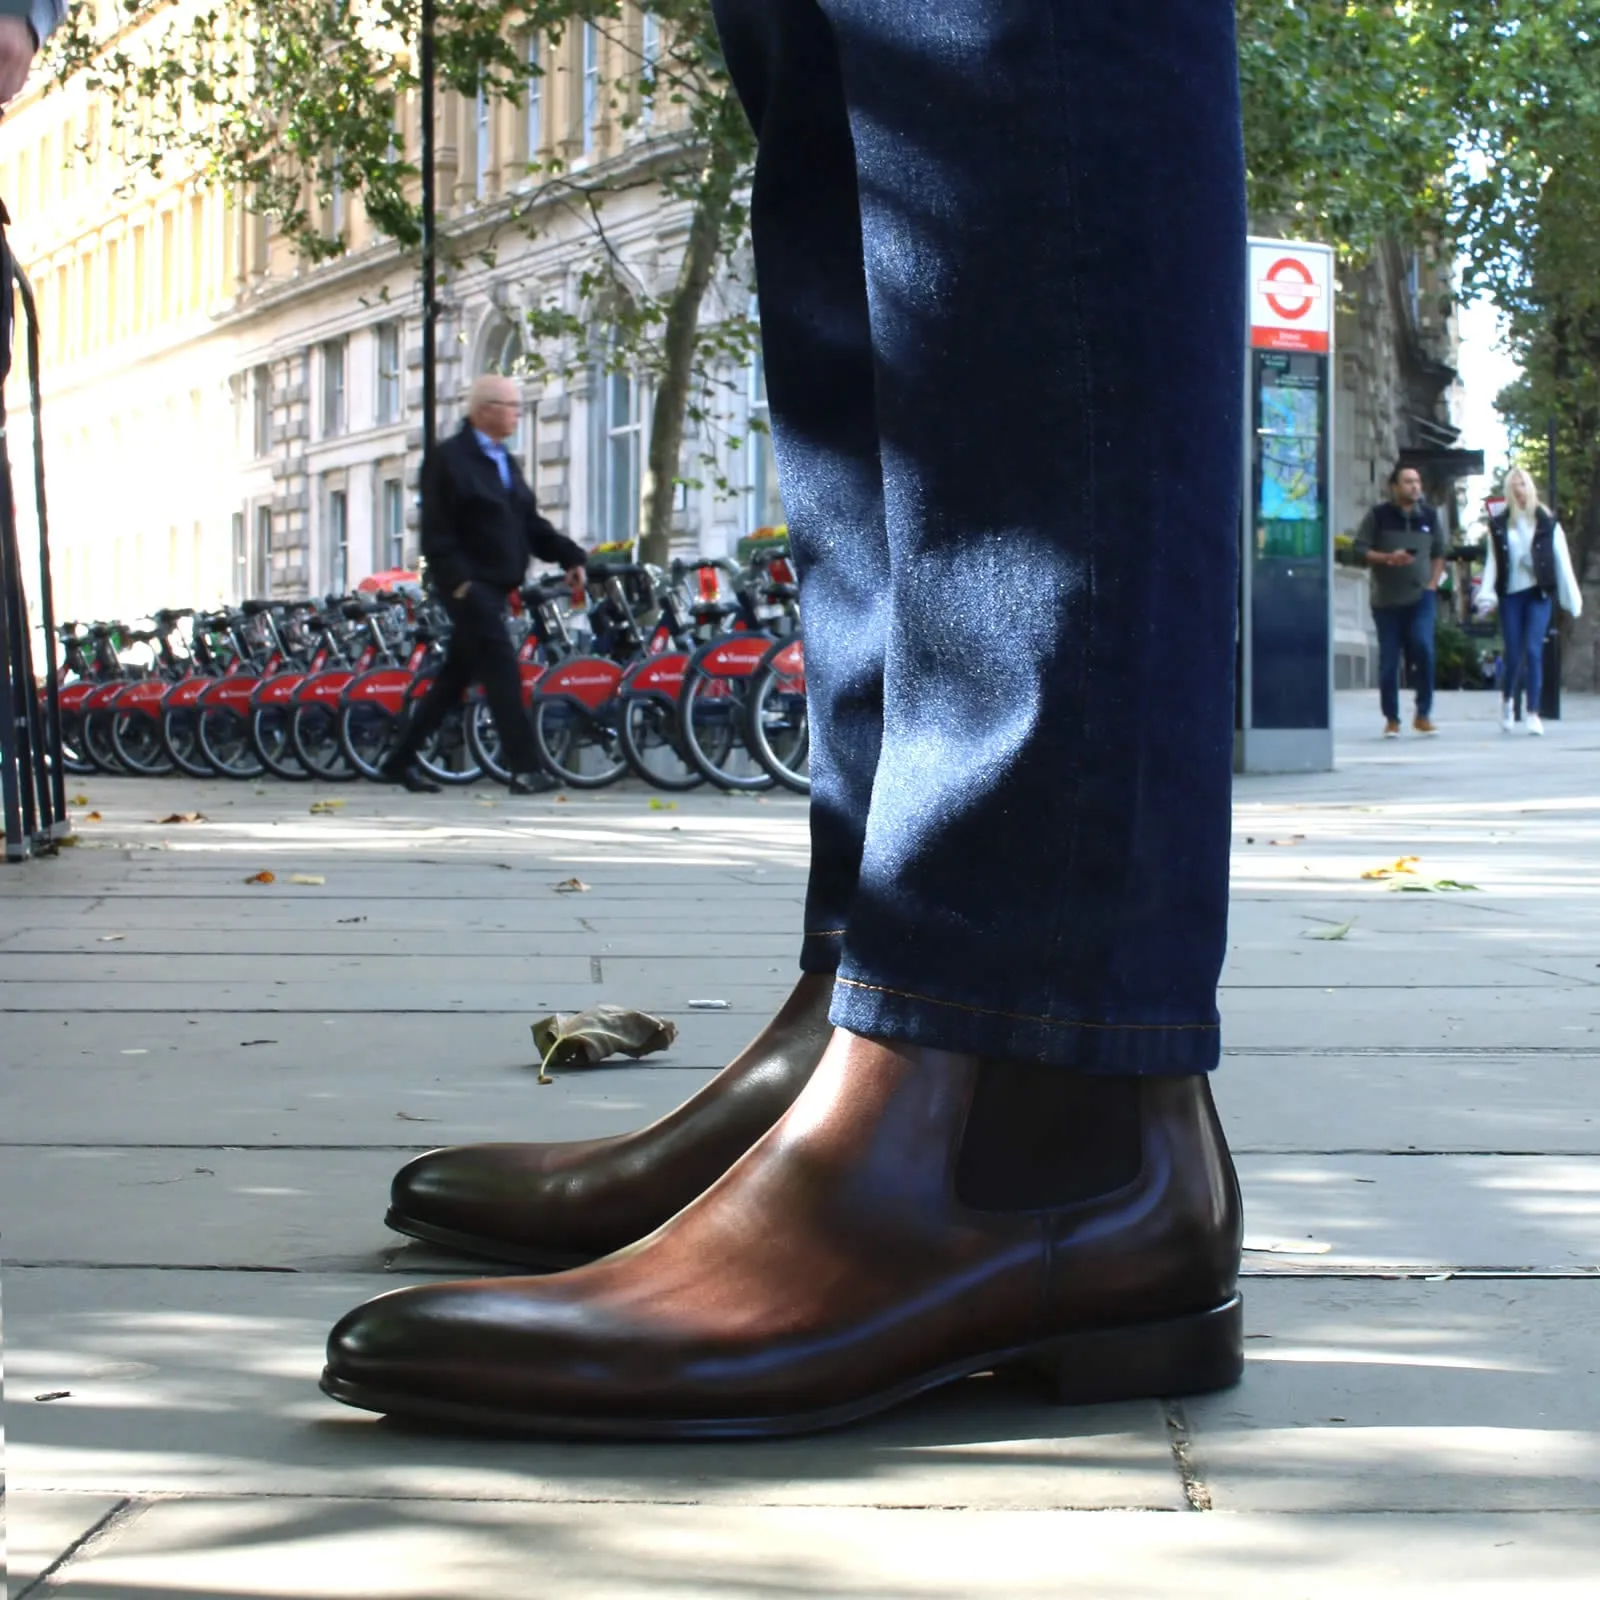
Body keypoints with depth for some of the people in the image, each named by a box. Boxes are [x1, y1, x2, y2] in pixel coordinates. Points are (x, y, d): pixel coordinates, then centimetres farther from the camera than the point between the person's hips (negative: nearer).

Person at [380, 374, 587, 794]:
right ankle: (524, 768, -17)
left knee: (455, 677, 12)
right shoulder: (449, 458, -7)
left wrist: (569, 556, 6)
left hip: (496, 586, 9)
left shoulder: (506, 461, 19)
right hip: (469, 585, -9)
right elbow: (436, 530, -13)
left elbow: (530, 524, 19)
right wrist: (457, 579, -21)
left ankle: (402, 759, 21)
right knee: (502, 672, -15)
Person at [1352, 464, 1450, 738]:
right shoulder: (1378, 515, 1)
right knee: (1389, 661, 1)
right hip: (1386, 599, -1)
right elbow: (1360, 550, -2)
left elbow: (1440, 552, 19)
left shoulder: (1429, 515, 10)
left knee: (1423, 649, -17)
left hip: (1420, 597, 1)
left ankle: (1423, 714, -5)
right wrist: (1387, 558, -17)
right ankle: (1391, 719, 14)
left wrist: (1433, 583, 6)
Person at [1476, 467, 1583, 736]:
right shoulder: (1498, 524, 7)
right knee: (1514, 653, 1)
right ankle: (1507, 698, 30)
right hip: (1510, 594, 1)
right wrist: (1486, 594, -7)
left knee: (1533, 651, -10)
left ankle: (1533, 713, -5)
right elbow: (1492, 562, 5)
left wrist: (1572, 598, 0)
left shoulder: (1547, 522, 4)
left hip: (1539, 593, -1)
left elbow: (1562, 561, 3)